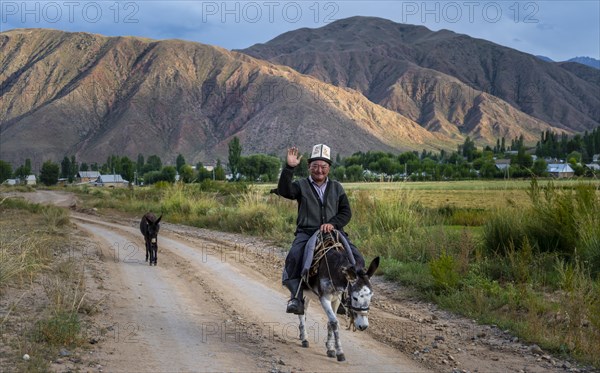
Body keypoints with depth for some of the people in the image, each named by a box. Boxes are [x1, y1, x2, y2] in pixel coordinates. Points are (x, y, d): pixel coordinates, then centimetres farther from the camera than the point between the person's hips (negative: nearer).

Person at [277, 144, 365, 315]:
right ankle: (296, 297, -23)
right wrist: (289, 168, -26)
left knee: (357, 259, -19)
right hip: (306, 232, -2)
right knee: (294, 257, -31)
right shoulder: (301, 186, 8)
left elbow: (346, 212, 9)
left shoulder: (336, 187, 16)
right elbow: (284, 191, -14)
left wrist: (333, 223, -11)